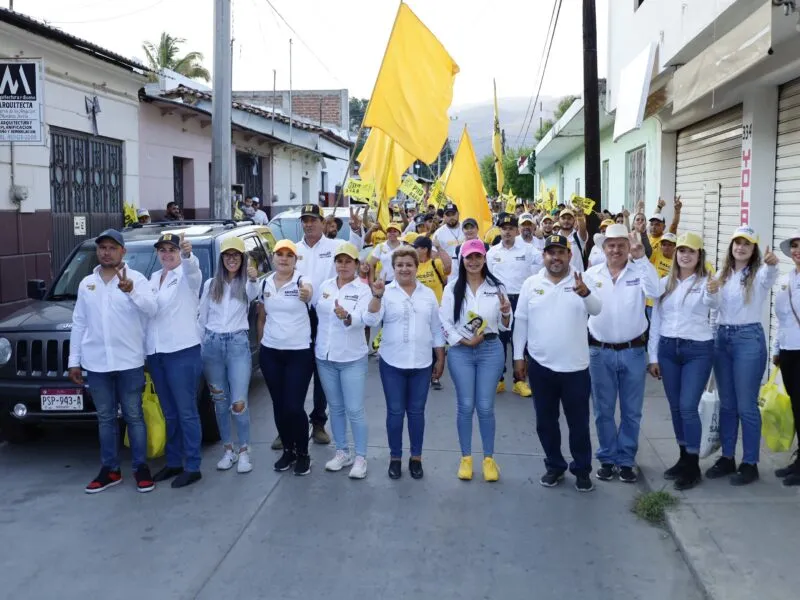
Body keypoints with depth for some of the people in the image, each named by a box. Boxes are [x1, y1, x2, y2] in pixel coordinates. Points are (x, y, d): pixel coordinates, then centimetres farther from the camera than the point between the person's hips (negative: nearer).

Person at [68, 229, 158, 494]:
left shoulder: (136, 278, -3)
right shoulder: (86, 284, 9)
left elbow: (151, 310, -19)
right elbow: (79, 323, 12)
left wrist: (131, 291, -38)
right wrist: (74, 361, 9)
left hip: (129, 361, -4)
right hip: (96, 363, 4)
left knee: (134, 416, 5)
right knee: (105, 418, 12)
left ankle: (141, 467, 15)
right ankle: (110, 469, 22)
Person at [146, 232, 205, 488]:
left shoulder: (187, 275, -5)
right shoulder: (153, 278, 16)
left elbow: (193, 268, -30)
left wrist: (188, 254, -52)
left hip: (183, 352, -7)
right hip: (156, 353, 7)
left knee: (186, 412, -3)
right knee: (170, 413, 14)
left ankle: (193, 467, 4)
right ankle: (173, 462, 24)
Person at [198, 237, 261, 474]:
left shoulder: (246, 284, 0)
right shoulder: (211, 284, 9)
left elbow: (253, 295, -25)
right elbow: (201, 318, 14)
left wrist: (253, 280, -46)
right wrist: (200, 346, 10)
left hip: (238, 343, -3)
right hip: (212, 344, 3)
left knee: (239, 403, -8)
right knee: (220, 401, 10)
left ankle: (244, 452, 6)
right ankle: (228, 450, 21)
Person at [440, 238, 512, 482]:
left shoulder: (496, 287, 3)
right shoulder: (452, 288, 1)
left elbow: (505, 326, 6)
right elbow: (444, 321, -1)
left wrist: (506, 313, -15)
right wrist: (464, 340, -12)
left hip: (491, 350, 0)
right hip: (460, 351, 0)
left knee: (485, 406, 4)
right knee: (465, 406, 6)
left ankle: (489, 458, 18)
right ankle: (466, 458, 19)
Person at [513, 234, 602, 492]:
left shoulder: (581, 283, -5)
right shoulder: (531, 284, 1)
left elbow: (597, 310, -22)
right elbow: (521, 321, 5)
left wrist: (585, 293, -44)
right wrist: (518, 355, 3)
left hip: (575, 367, -2)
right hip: (540, 365, 2)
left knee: (579, 422, 9)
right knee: (546, 421, 13)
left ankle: (582, 470, 26)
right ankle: (555, 466, 30)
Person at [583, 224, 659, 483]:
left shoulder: (640, 271, -3)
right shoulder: (592, 274, 1)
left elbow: (655, 292, -22)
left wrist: (641, 258, -26)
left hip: (633, 352, -1)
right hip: (601, 352, 1)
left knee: (631, 411, 8)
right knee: (603, 410, 10)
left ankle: (626, 460, 22)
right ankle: (607, 458, 24)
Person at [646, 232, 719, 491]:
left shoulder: (705, 281, -6)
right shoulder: (665, 282, 7)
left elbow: (713, 304, -28)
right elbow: (655, 320, 9)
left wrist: (713, 293, -52)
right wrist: (653, 356, 8)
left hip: (698, 350, -4)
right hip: (667, 348, 5)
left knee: (688, 407, -8)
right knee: (675, 407, 11)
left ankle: (693, 466, 4)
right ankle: (683, 458, 24)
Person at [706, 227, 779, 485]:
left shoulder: (758, 274, -6)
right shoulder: (722, 275, 10)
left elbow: (769, 277, -32)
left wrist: (772, 264, -53)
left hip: (749, 339, -5)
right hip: (721, 338, 5)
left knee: (746, 405, -1)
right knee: (726, 404, 12)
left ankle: (750, 464, 10)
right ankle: (727, 458, 23)